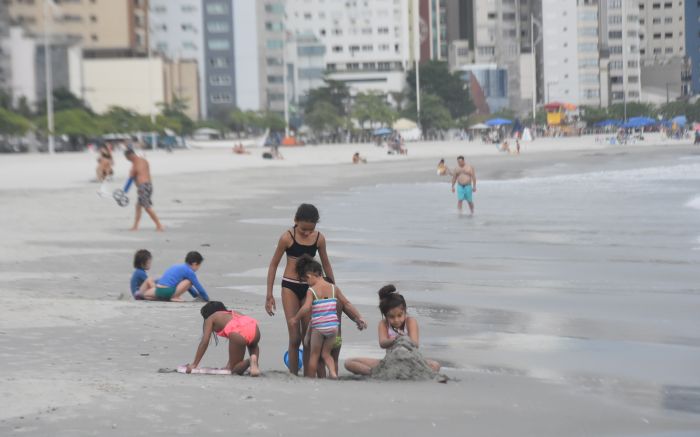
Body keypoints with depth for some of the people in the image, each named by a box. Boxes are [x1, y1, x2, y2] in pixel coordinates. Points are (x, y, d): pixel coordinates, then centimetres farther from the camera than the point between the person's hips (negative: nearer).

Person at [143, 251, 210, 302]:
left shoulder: (177, 267, 28)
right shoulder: (190, 272, 3)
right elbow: (199, 287, 7)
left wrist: (196, 296, 46)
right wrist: (207, 299, 21)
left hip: (158, 291, 8)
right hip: (168, 291, -8)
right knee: (189, 281, -1)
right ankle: (175, 297, -5)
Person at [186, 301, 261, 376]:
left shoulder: (210, 319, 24)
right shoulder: (234, 313, 40)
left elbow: (204, 342, 13)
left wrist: (194, 364, 14)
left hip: (238, 333, -5)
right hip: (254, 329, 5)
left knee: (235, 369, 17)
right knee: (253, 347, 42)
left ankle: (250, 361, -14)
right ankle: (254, 359, 10)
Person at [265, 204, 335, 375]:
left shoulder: (319, 238, -2)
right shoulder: (287, 237, -10)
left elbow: (326, 265, 12)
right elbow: (274, 264, -2)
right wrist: (269, 295, -3)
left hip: (309, 287, 3)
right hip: (290, 287, -3)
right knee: (295, 337, -6)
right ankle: (293, 374, 2)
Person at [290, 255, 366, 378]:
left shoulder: (311, 291, -8)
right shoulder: (333, 288, 6)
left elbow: (306, 308, -20)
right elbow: (347, 304, 10)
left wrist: (296, 318, -6)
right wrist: (359, 317, 16)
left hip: (318, 327, -4)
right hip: (333, 326, 4)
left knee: (314, 355, 11)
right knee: (326, 353, 17)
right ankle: (333, 373, -5)